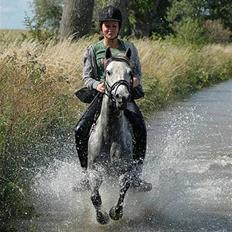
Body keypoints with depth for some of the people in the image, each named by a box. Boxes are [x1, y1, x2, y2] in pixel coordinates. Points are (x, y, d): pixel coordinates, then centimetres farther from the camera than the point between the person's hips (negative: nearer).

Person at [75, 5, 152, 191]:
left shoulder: (129, 48, 7)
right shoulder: (93, 50, 7)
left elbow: (137, 71, 12)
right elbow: (87, 76, 5)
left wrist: (136, 80, -13)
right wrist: (96, 85, -17)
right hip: (102, 94, 1)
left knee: (140, 128, -28)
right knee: (80, 130, -20)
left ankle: (136, 175, -19)